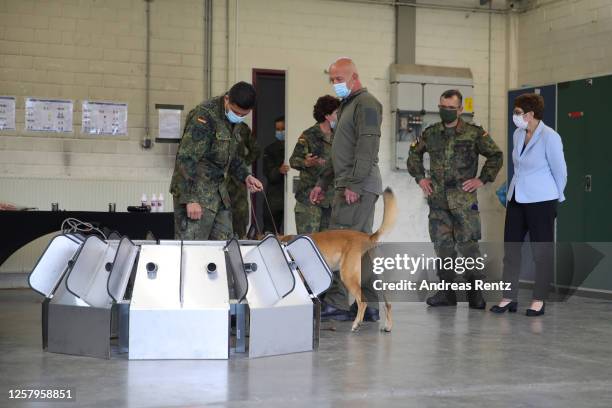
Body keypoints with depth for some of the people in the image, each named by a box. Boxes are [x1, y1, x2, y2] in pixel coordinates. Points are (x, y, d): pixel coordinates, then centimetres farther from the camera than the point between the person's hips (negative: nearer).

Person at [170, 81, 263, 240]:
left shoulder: (233, 120, 11)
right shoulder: (205, 115, -16)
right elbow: (186, 158, -20)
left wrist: (246, 176, 10)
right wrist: (190, 199, -23)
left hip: (219, 194, 9)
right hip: (196, 192, -9)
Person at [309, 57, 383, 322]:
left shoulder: (366, 104, -8)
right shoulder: (347, 105, 24)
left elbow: (367, 148, -18)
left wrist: (354, 184, -22)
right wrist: (323, 182, 24)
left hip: (357, 187, -10)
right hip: (349, 185, 10)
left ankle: (336, 304, -12)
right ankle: (368, 305, 11)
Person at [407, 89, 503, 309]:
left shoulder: (474, 133, -2)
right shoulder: (431, 133, 8)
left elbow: (496, 156, 4)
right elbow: (414, 154, 23)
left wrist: (482, 179, -3)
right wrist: (420, 177, 13)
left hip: (464, 200, -4)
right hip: (438, 200, 4)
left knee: (467, 244, -5)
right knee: (442, 244, 5)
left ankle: (475, 292, 5)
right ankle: (447, 292, 13)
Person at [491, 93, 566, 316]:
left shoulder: (550, 137, -14)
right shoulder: (517, 135, 7)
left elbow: (560, 171, -5)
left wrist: (556, 198, 6)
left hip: (541, 201, -7)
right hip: (516, 199, 7)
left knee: (542, 251, 3)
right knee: (511, 248, 6)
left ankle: (539, 300, 11)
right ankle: (509, 298, 12)